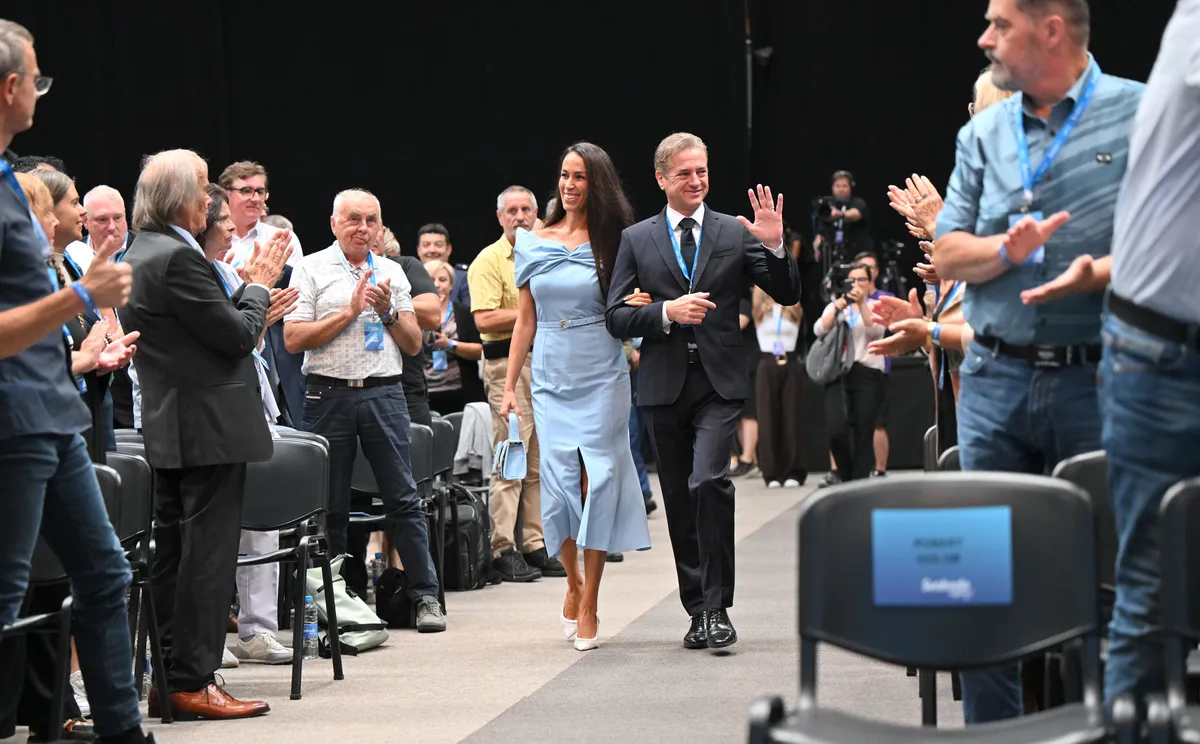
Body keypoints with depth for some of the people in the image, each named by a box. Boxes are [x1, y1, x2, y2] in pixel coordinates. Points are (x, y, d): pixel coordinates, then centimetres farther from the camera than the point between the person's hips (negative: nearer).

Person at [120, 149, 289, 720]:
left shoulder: (138, 255, 13)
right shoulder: (179, 258, -19)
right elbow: (238, 335, -15)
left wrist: (249, 288, 11)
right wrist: (259, 285, 1)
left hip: (169, 429, 10)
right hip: (209, 427, -10)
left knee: (173, 553, 12)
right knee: (207, 551, -6)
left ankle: (171, 678, 17)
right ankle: (193, 684, -5)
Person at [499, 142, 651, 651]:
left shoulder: (613, 244, 2)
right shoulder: (534, 244, 9)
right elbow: (525, 321, 12)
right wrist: (509, 386, 10)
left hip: (602, 378, -2)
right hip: (551, 378, 2)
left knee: (596, 480, -5)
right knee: (559, 480, -3)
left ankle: (589, 605, 0)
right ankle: (573, 583, 20)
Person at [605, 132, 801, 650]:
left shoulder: (736, 234, 6)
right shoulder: (637, 239, 8)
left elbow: (787, 296, 3)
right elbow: (615, 317, 3)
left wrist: (775, 246, -13)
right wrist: (668, 311, -13)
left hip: (719, 384, -2)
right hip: (664, 387, 2)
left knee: (708, 482, -21)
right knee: (679, 501, 7)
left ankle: (717, 607, -14)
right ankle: (698, 611, 17)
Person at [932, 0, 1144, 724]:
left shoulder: (1143, 115, -1)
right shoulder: (982, 135, 13)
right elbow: (948, 256, 10)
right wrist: (1007, 250, -10)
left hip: (1100, 383, -4)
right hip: (995, 381, 4)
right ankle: (992, 725, 12)